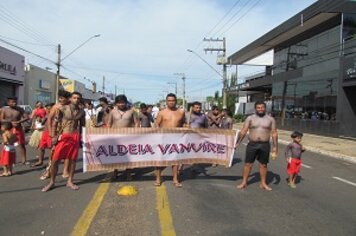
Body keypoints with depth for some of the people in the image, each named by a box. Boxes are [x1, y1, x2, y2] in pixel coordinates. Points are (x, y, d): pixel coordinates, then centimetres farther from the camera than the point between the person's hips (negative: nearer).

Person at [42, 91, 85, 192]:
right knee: (55, 160, -2)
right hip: (63, 136, -3)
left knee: (73, 160, 8)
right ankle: (52, 182, 14)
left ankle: (70, 181, 21)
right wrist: (54, 136, -8)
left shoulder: (81, 112, 8)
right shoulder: (62, 109, -3)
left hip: (75, 137, 3)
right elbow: (55, 123, -1)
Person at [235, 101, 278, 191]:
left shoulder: (270, 119, 3)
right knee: (248, 163, 4)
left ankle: (263, 183, 24)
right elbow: (243, 131, -2)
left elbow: (274, 133, 3)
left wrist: (275, 147, -3)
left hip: (265, 145, 1)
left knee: (263, 164, 10)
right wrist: (237, 143, -7)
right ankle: (244, 182, 15)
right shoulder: (250, 118, 0)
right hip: (252, 144, -1)